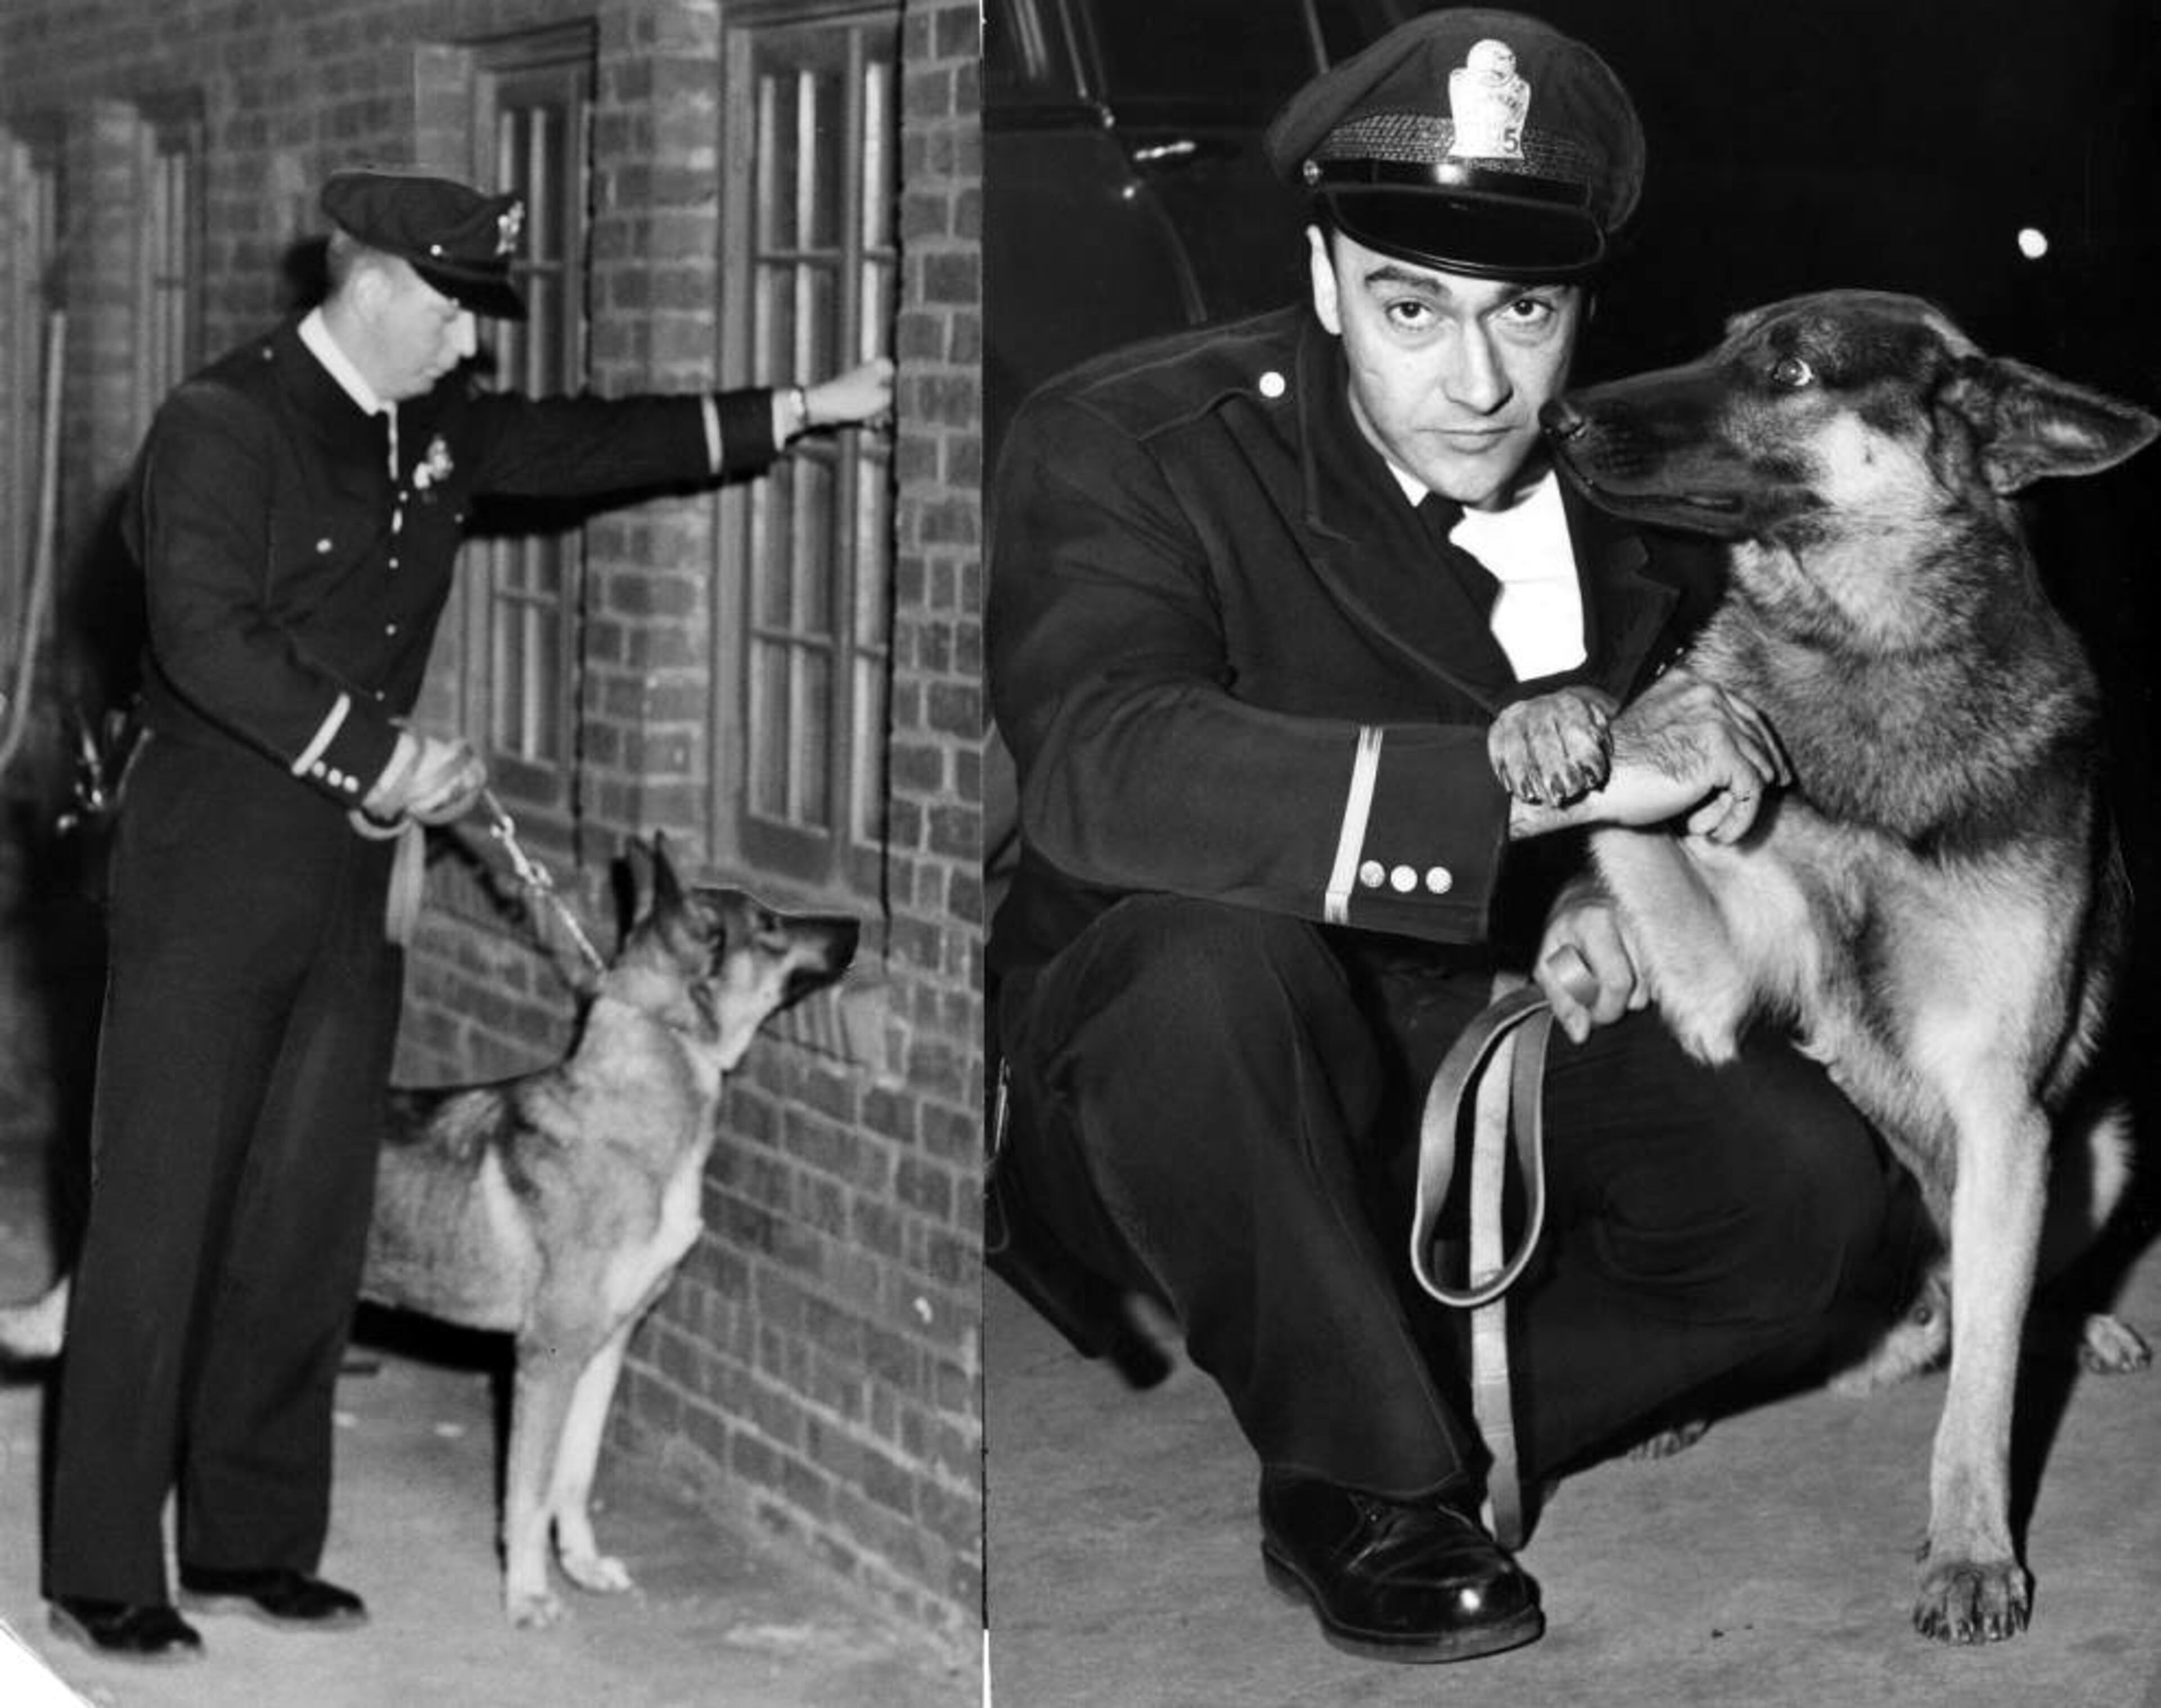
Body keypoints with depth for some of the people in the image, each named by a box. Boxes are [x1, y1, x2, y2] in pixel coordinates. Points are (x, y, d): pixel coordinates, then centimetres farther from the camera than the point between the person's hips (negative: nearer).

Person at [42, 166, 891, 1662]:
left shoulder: (433, 430, 10)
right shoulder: (222, 426, -14)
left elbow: (582, 443, 20)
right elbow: (208, 638, -25)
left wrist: (799, 413, 17)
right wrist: (377, 760, -29)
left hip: (350, 887, 8)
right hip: (211, 880, -8)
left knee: (310, 1227, 10)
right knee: (161, 1227, -3)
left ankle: (250, 1542, 21)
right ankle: (102, 1576, 5)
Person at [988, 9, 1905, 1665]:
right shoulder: (1127, 444, -19)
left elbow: (1714, 751, 18)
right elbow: (1101, 772, -40)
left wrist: (1632, 889, -7)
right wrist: (1562, 771, -40)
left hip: (1503, 1044, 4)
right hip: (1163, 1084, -4)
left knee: (1809, 1194, -21)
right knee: (1212, 946, -37)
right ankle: (1363, 1481, -17)